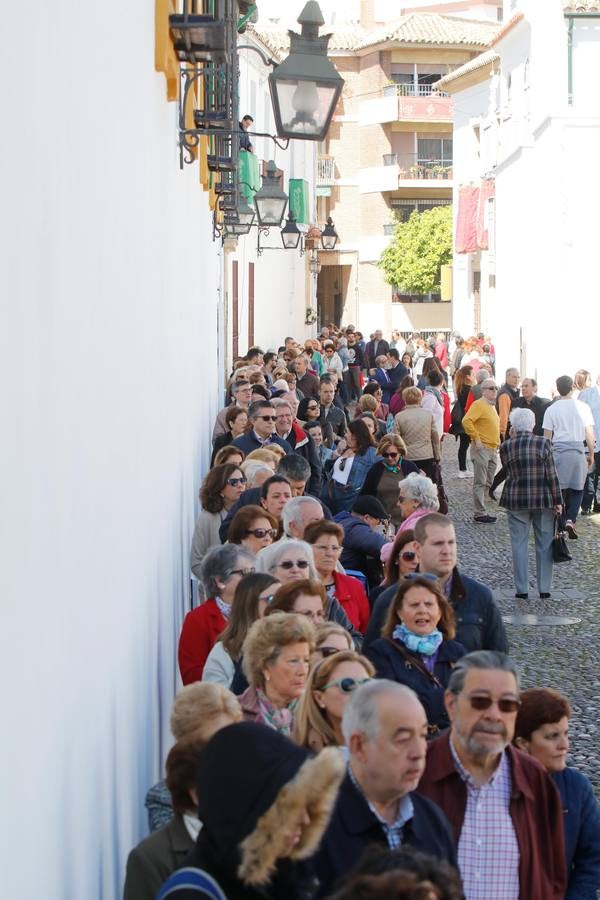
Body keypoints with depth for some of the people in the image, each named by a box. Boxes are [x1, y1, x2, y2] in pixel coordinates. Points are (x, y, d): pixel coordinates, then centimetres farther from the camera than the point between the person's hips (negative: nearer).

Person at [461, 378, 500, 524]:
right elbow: (466, 421, -23)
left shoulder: (492, 406, 18)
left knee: (487, 483, 11)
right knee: (480, 483, -8)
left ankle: (480, 511, 17)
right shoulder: (479, 405, -11)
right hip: (482, 449, -9)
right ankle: (479, 514, -8)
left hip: (493, 450, 9)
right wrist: (476, 439, -20)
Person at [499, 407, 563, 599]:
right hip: (543, 500, -1)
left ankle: (522, 589, 7)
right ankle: (544, 589, 12)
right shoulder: (543, 443, -8)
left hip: (516, 502, 1)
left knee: (519, 545, 7)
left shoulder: (506, 447, -4)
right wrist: (557, 501, -1)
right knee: (544, 544, 10)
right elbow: (552, 475, -8)